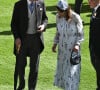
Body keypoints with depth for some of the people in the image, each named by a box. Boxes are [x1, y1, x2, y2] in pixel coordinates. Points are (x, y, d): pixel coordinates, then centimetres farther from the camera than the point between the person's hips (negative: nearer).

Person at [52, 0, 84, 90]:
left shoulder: (76, 18, -21)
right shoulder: (58, 17, -5)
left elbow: (80, 34, -11)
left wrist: (77, 45, -24)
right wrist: (55, 43, 1)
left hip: (73, 48, -5)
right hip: (62, 47, 5)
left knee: (72, 70, -5)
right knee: (62, 69, 11)